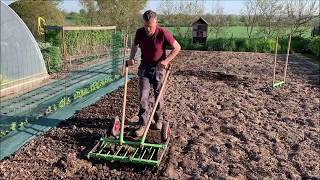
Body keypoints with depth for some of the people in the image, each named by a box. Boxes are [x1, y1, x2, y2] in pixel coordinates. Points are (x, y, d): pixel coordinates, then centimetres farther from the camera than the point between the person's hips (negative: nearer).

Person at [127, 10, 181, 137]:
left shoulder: (163, 33, -20)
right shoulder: (140, 32, -9)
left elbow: (177, 48, -10)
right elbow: (135, 45, 12)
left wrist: (166, 61, -20)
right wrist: (131, 58, -4)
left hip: (159, 67, -2)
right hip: (145, 67, 2)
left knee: (159, 96, 10)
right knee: (143, 96, -5)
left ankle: (158, 119, 31)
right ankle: (143, 124, 3)